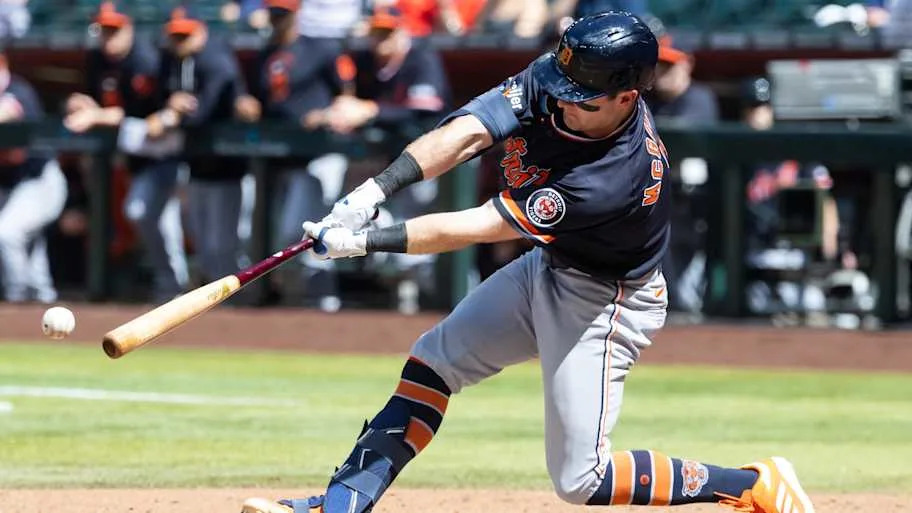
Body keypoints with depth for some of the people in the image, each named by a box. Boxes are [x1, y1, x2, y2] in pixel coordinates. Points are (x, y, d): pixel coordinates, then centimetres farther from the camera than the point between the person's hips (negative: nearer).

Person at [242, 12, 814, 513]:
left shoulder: (618, 178, -38)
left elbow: (473, 228, -36)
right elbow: (464, 134, -23)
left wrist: (366, 242, -34)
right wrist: (375, 191, -37)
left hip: (603, 302, -8)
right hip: (548, 267, 8)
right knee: (434, 360, 11)